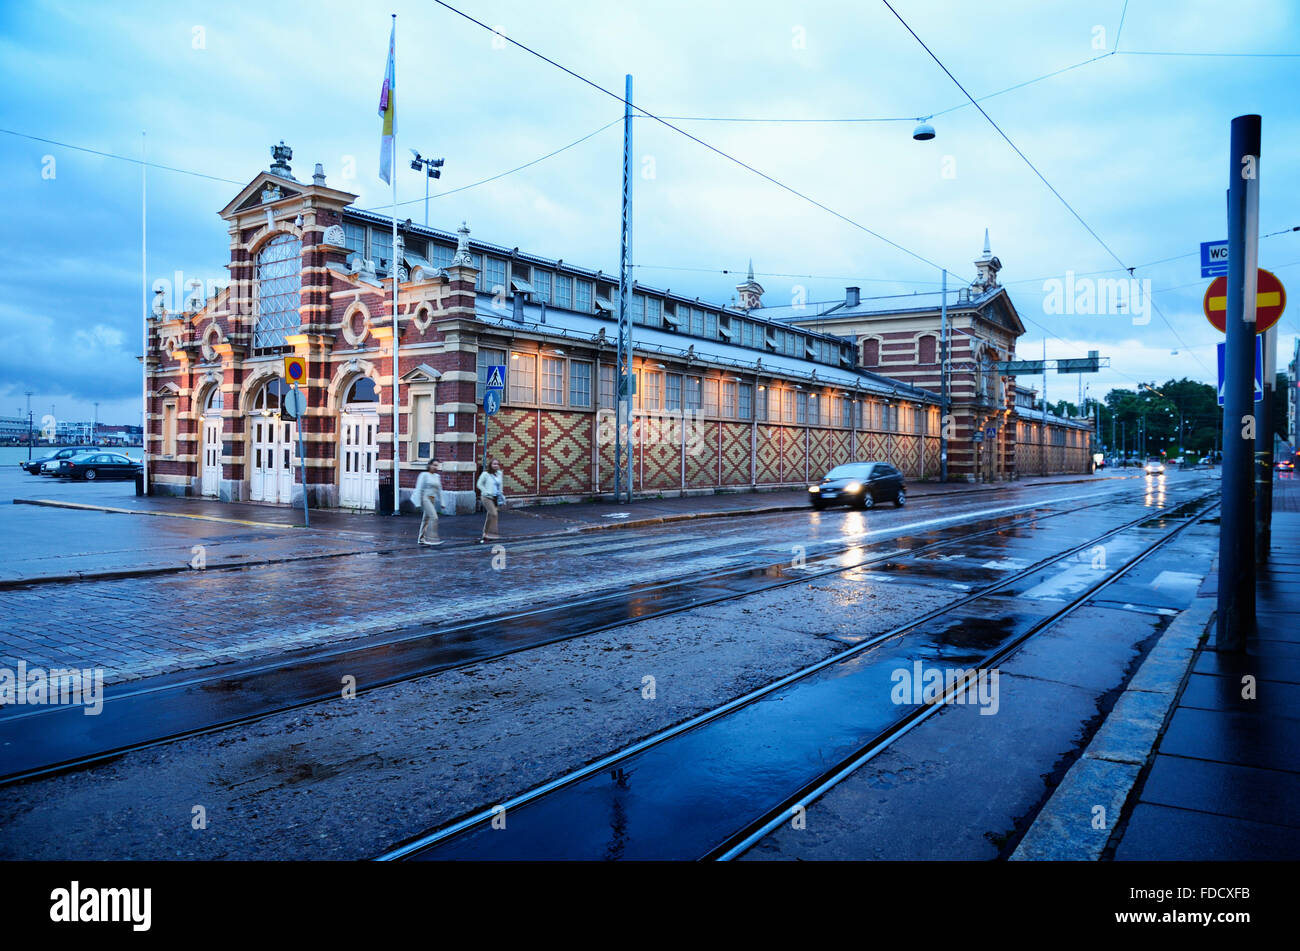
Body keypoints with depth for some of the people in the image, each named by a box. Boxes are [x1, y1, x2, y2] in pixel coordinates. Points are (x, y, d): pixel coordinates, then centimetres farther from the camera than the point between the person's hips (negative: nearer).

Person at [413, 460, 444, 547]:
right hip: (425, 498, -7)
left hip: (432, 500, 7)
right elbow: (419, 489, -9)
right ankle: (431, 538, -14)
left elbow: (439, 490, 17)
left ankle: (421, 539, 16)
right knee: (434, 517, -16)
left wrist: (441, 502, 12)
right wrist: (418, 503, -13)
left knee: (426, 518, 10)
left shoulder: (437, 477, 13)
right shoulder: (424, 475, -7)